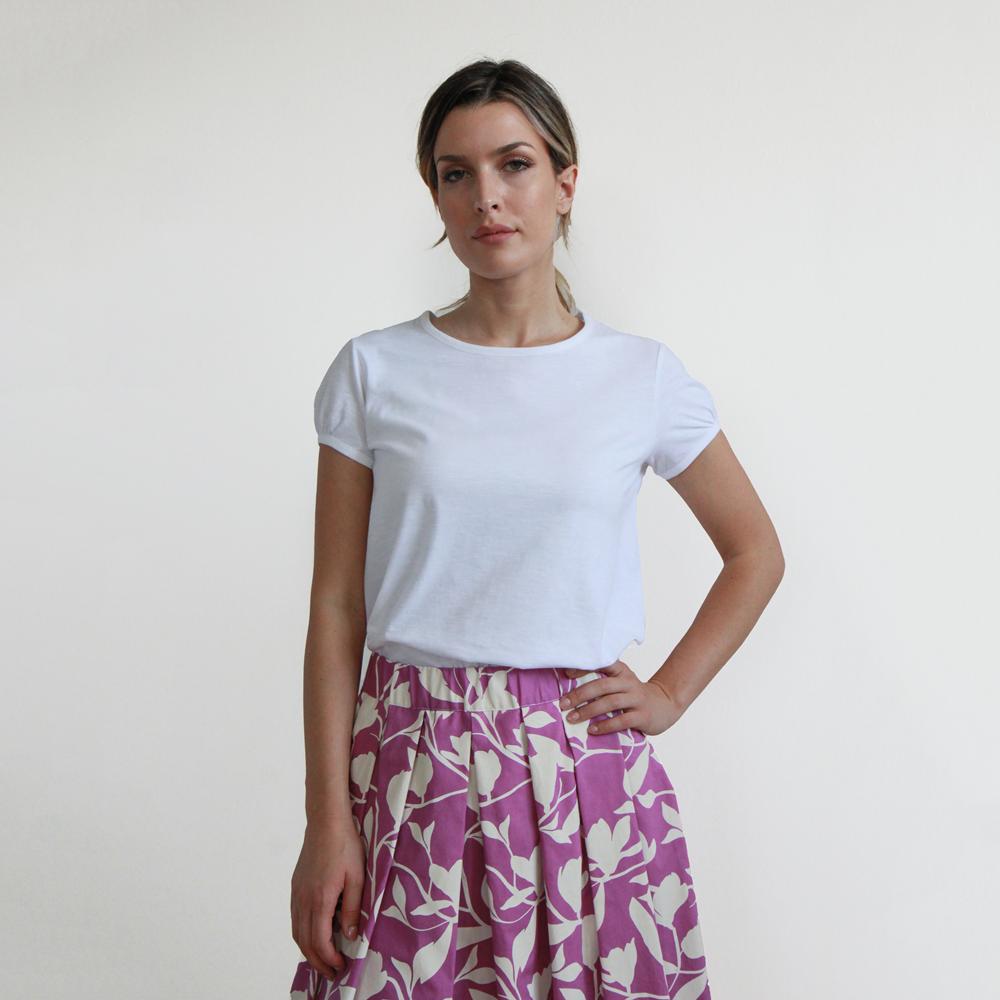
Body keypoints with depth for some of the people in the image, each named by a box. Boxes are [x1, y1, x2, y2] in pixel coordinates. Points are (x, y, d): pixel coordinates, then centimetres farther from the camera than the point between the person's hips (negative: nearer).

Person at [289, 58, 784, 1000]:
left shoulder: (644, 377, 1)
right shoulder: (374, 374, 0)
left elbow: (756, 553, 14)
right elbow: (337, 607, -1)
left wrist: (668, 694, 4)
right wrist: (326, 822, -5)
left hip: (585, 764, 1)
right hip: (413, 763, 0)